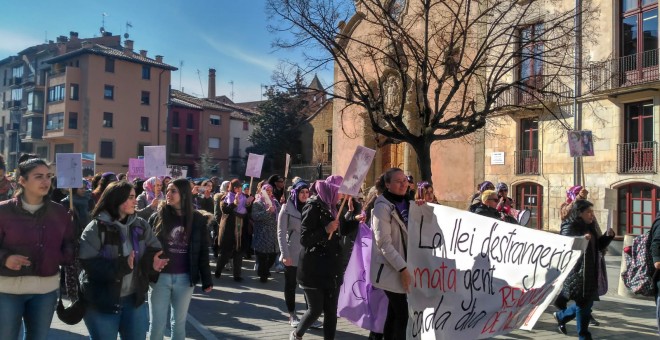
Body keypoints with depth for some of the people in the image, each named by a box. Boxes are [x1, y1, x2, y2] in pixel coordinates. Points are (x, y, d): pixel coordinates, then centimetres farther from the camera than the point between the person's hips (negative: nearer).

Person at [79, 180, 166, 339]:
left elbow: (154, 250, 3)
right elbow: (88, 263, -21)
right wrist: (121, 266, -33)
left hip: (135, 299, 5)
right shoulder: (96, 228, -13)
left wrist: (152, 261, -21)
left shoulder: (141, 225, 3)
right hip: (102, 301, -4)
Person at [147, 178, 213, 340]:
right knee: (156, 324, 8)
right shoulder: (157, 217, -1)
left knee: (179, 323, 14)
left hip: (185, 279, 0)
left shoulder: (197, 219, -1)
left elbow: (203, 251, 2)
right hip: (159, 277, 0)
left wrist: (207, 280, 1)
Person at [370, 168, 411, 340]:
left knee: (394, 312, 14)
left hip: (401, 266, 8)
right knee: (402, 314, -7)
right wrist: (402, 268, -21)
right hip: (390, 268, -8)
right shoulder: (382, 207, -15)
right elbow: (384, 243, -20)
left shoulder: (405, 203, 10)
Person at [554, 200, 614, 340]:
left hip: (590, 272, 8)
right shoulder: (570, 226, -10)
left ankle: (561, 316, 33)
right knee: (583, 303, -1)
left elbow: (599, 246, 21)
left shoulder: (590, 227, 14)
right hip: (576, 271, -8)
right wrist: (581, 239, -34)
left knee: (588, 302, 12)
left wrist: (608, 236, 5)